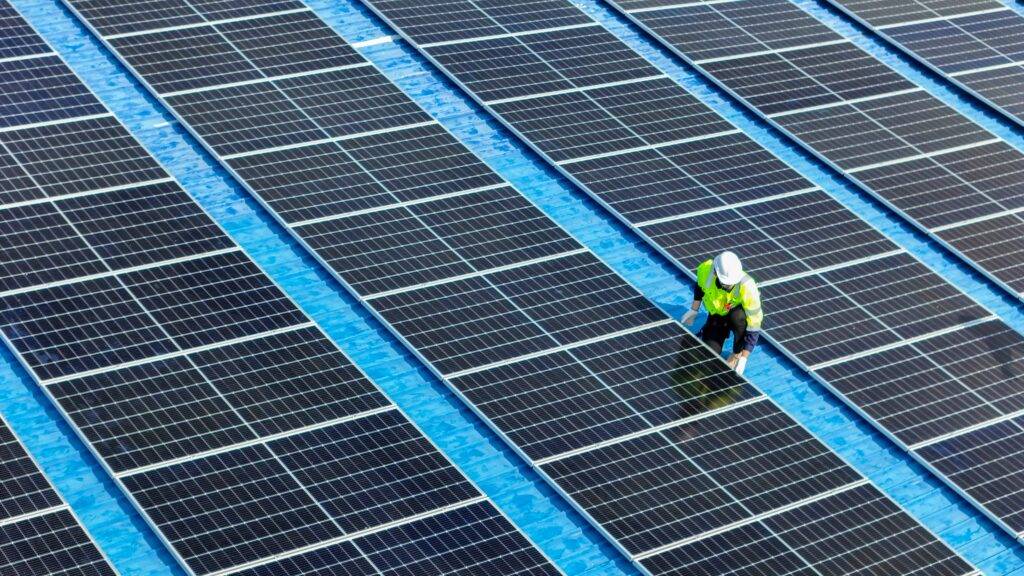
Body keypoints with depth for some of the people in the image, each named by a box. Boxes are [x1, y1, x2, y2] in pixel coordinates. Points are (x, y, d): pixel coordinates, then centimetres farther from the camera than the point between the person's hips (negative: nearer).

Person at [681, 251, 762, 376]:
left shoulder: (747, 287, -38)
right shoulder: (706, 270, -29)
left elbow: (754, 326, -32)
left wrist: (743, 359, -34)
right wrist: (694, 310, 2)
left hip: (739, 311, -3)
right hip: (717, 314, 3)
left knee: (738, 316, -39)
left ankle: (738, 353, -12)